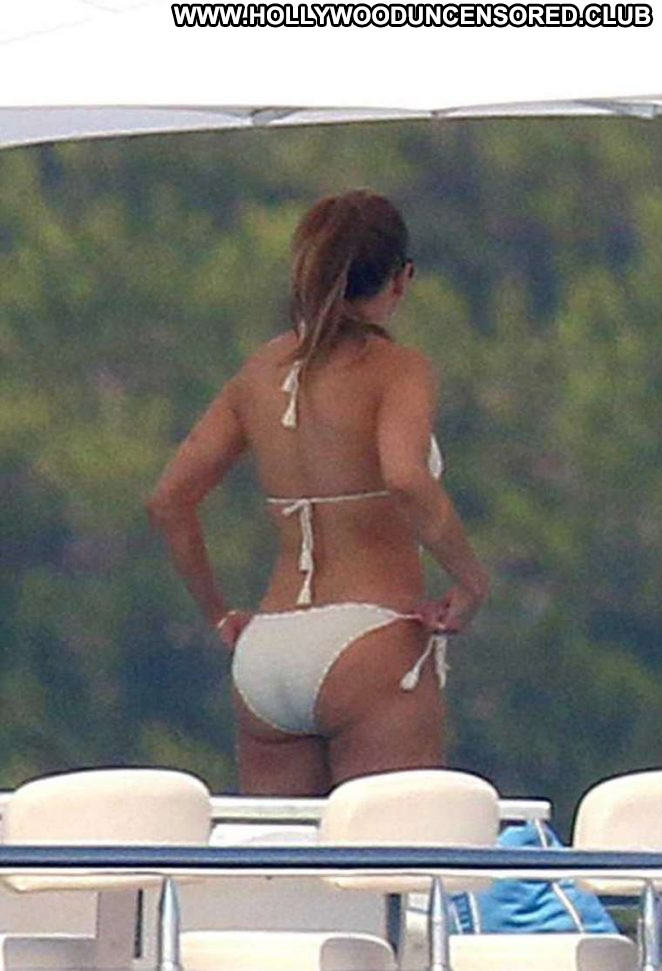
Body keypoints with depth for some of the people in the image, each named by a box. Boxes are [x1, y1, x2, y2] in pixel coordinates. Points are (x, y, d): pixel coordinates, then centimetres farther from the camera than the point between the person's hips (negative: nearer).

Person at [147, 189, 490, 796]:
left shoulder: (263, 371, 14)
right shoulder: (397, 369, -4)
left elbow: (169, 500, 14)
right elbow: (406, 479, -23)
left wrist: (218, 616, 22)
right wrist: (471, 581, -11)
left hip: (263, 655, 6)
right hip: (371, 643, -6)